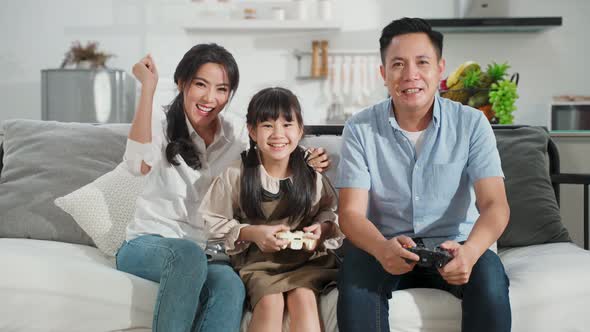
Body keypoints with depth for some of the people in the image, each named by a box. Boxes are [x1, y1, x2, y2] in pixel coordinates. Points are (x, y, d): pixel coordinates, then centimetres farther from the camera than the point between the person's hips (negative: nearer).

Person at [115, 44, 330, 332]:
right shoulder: (163, 128, -3)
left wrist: (306, 164, -4)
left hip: (205, 253, 3)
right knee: (188, 253, -38)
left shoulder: (238, 132, 6)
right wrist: (148, 88, -25)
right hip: (147, 244, -2)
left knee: (230, 284, -33)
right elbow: (139, 165, -25)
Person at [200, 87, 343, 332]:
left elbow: (329, 210, 14)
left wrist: (322, 228, -8)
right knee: (270, 301, -29)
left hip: (306, 256, 1)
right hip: (258, 258, -1)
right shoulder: (236, 175, -4)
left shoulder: (311, 172, 0)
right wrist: (251, 233, -14)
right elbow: (214, 222, 0)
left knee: (303, 297, -27)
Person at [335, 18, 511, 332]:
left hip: (453, 246, 1)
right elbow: (351, 212, -12)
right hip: (385, 247, 0)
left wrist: (470, 250, -36)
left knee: (489, 274, -30)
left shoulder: (472, 124, -5)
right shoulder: (360, 129, -6)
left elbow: (494, 204, -13)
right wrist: (382, 249, -36)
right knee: (356, 270, -31)